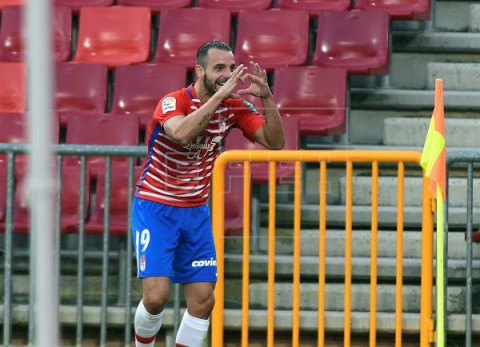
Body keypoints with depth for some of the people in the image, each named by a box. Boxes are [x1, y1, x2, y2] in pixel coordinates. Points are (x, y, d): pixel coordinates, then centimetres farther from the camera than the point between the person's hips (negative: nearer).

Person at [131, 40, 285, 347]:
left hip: (196, 212, 5)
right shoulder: (173, 102, -18)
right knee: (157, 295, -15)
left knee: (203, 300, -1)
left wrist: (267, 97, -24)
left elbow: (275, 142, -10)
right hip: (155, 207, -5)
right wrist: (219, 95, -41)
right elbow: (182, 133, -40)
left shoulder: (235, 106, -2)